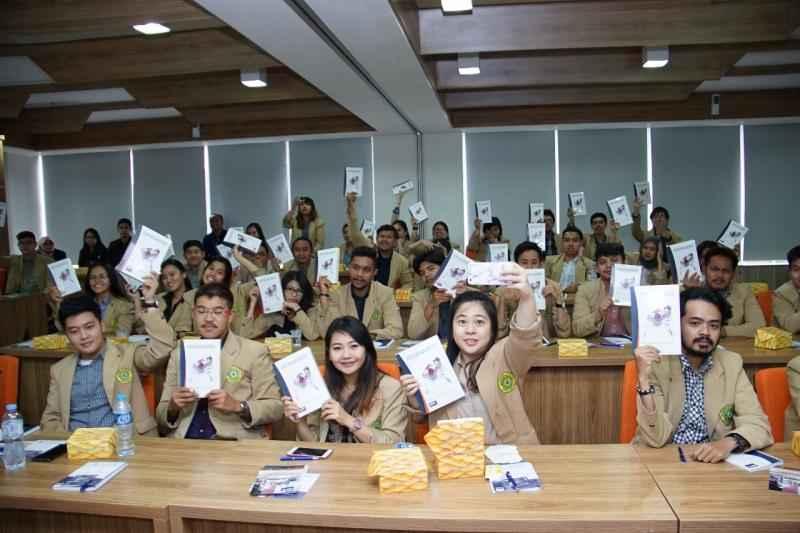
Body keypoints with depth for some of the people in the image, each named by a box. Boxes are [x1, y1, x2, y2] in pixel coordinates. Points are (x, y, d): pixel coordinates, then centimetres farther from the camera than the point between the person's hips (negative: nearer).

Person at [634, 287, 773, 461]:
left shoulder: (732, 363, 0)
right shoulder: (656, 364, -10)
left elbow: (759, 426, -6)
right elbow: (655, 438, -15)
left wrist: (729, 443, -26)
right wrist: (644, 379, -26)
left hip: (712, 461, 4)